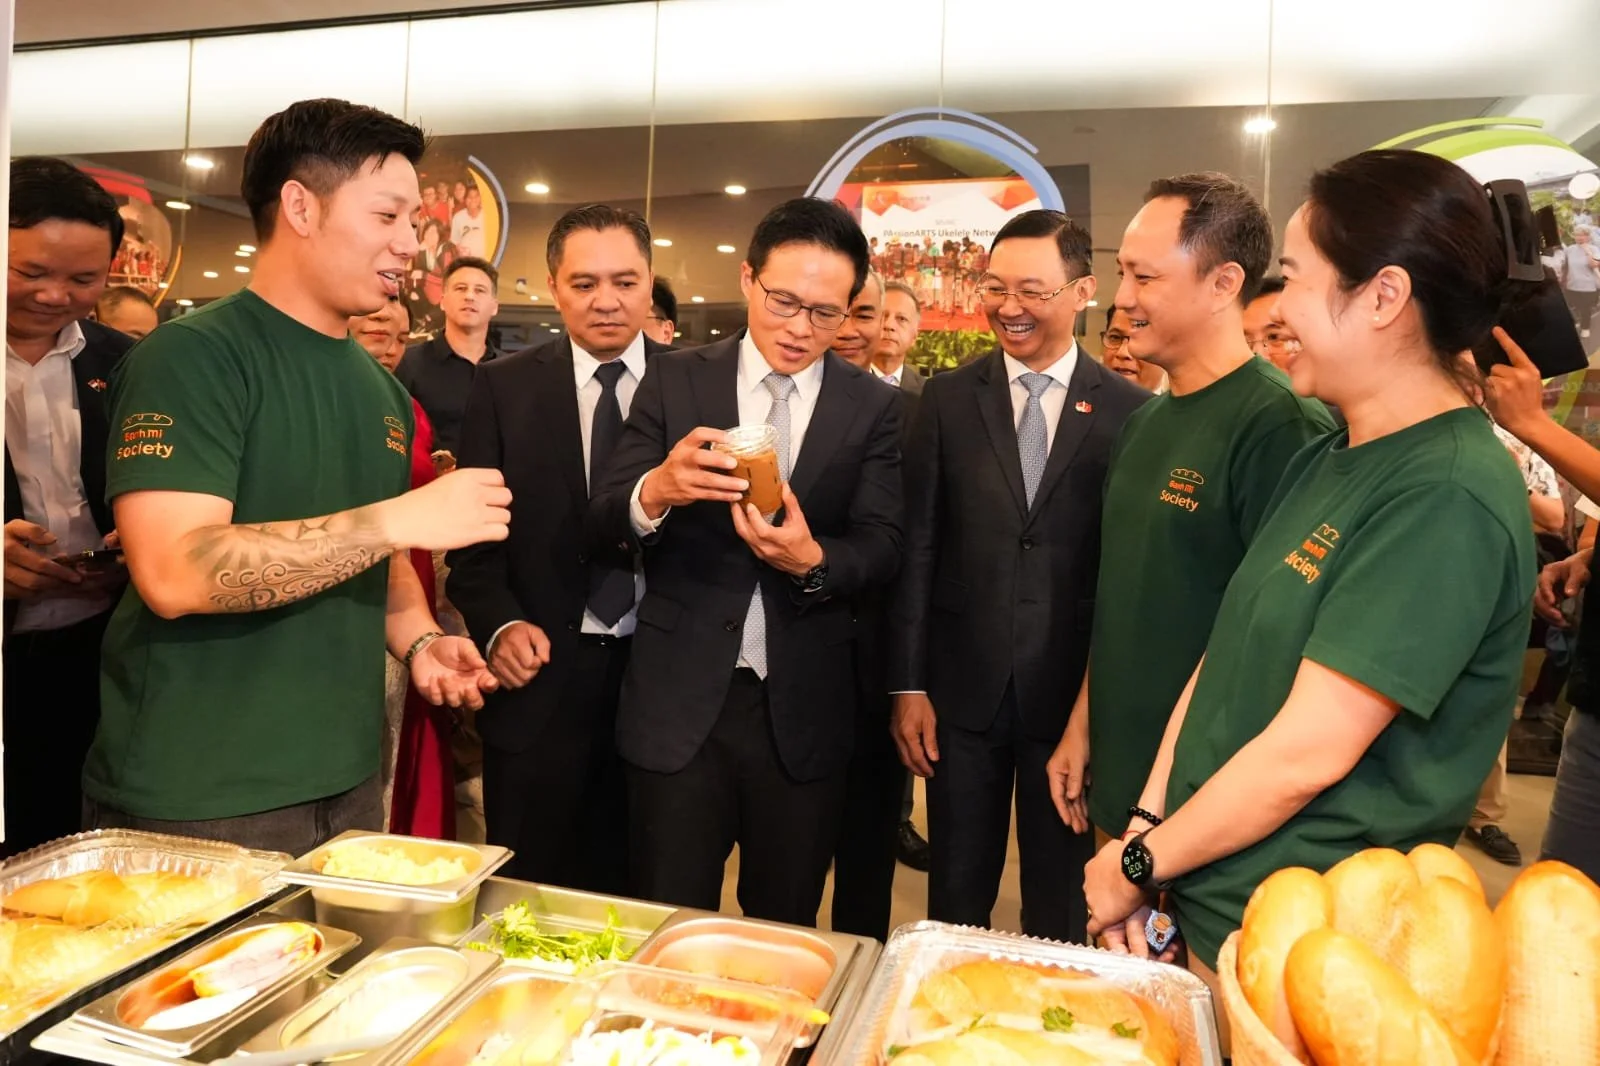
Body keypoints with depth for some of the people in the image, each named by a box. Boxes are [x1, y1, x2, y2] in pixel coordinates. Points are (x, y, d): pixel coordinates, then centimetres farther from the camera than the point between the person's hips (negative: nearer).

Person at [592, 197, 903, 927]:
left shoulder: (873, 409, 0)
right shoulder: (674, 381, 0)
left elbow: (882, 547, -4)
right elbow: (606, 518, -4)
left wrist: (813, 562, -26)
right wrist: (656, 491, -27)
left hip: (805, 709, 1)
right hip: (681, 699, 0)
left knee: (784, 934, 18)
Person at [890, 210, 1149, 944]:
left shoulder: (1128, 410, -2)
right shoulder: (947, 399, 1)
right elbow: (917, 546, -1)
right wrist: (908, 684, -3)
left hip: (1074, 691, 0)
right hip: (963, 686, 1)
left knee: (1060, 907, 16)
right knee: (955, 897, 15)